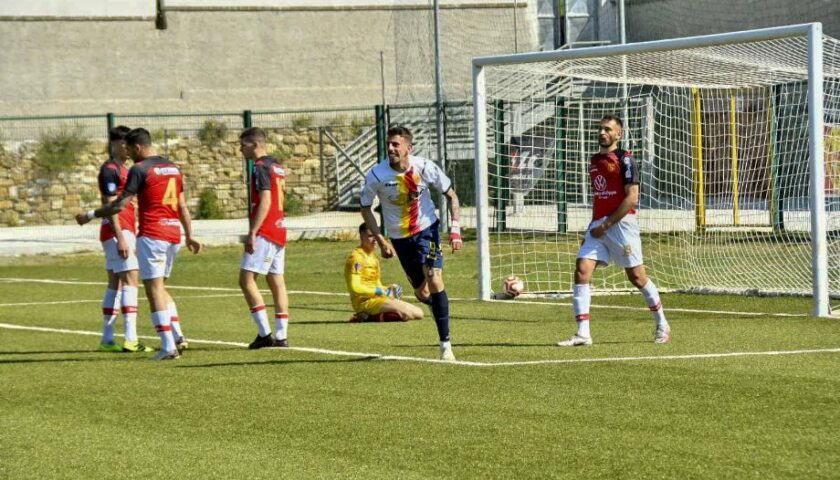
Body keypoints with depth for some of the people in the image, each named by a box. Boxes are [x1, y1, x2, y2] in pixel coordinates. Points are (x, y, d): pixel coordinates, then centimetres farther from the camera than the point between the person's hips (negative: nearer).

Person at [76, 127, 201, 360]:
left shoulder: (140, 169, -8)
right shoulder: (173, 168, 14)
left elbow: (121, 204, -11)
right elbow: (182, 206, 17)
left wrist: (90, 215, -1)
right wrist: (189, 236, 22)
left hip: (152, 235, -7)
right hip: (173, 235, 7)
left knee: (154, 289, -4)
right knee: (160, 287, 19)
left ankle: (168, 347, -9)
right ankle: (178, 336, 10)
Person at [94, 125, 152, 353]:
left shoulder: (123, 169, 18)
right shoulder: (109, 170, -12)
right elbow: (110, 205, -18)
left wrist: (129, 237, 22)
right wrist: (121, 238, -23)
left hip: (124, 232, 10)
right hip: (117, 231, -10)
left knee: (115, 284, 9)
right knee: (130, 281, -13)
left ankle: (107, 340, 11)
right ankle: (131, 340, -18)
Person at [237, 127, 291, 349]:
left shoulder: (261, 168, -12)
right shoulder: (277, 167, 17)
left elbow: (265, 202, -19)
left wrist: (252, 232, -21)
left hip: (264, 232, -10)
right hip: (279, 231, 10)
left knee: (246, 279, -8)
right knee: (277, 282, 8)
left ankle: (265, 333, -13)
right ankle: (281, 335, 6)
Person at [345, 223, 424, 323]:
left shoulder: (373, 257, 21)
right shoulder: (356, 257, -8)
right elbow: (355, 287, -17)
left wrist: (388, 289, 3)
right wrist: (380, 291, -15)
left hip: (377, 298, 10)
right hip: (365, 301, -10)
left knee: (418, 314, 2)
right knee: (407, 313, -25)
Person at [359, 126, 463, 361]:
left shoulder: (425, 167, -17)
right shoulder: (376, 175, -18)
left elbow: (451, 195, -2)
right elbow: (365, 209, -2)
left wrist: (455, 229, -12)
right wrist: (381, 241, -7)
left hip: (427, 229, -1)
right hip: (399, 237, 1)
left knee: (434, 281, -18)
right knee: (421, 293, 5)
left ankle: (445, 344, -10)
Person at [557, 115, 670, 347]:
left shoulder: (625, 160, -8)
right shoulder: (595, 161, 15)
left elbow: (632, 198, -15)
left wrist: (607, 224, -16)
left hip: (621, 224, -6)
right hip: (598, 226, 6)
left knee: (636, 276, 3)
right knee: (581, 272, -9)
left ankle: (662, 324, 24)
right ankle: (583, 333, -11)